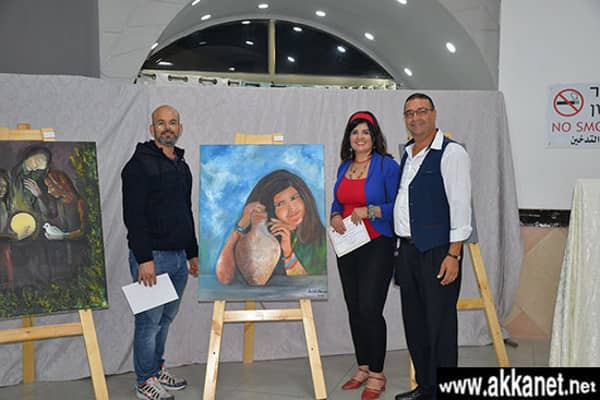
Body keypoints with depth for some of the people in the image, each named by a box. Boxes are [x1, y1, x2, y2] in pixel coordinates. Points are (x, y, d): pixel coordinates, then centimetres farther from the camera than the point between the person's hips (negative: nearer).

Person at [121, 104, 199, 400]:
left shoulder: (181, 166, 16)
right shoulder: (140, 164, -9)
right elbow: (133, 214, -16)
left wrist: (193, 253, 20)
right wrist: (144, 259, -21)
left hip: (178, 257, 8)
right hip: (152, 256, -8)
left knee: (166, 318, 16)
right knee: (150, 320, 0)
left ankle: (157, 369, 30)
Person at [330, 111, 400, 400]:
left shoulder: (387, 166, -7)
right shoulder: (344, 167, 12)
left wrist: (369, 210, -20)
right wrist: (335, 216, 0)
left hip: (377, 246, -6)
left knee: (370, 309, -9)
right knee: (354, 309, 11)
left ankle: (376, 375, 5)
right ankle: (363, 369, 24)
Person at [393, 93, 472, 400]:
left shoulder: (451, 153, -8)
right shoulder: (406, 154, 16)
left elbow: (460, 205, -13)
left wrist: (453, 255, -18)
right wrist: (399, 248, 16)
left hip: (437, 251, -8)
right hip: (407, 249, 8)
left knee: (440, 325, -2)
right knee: (414, 322, 15)